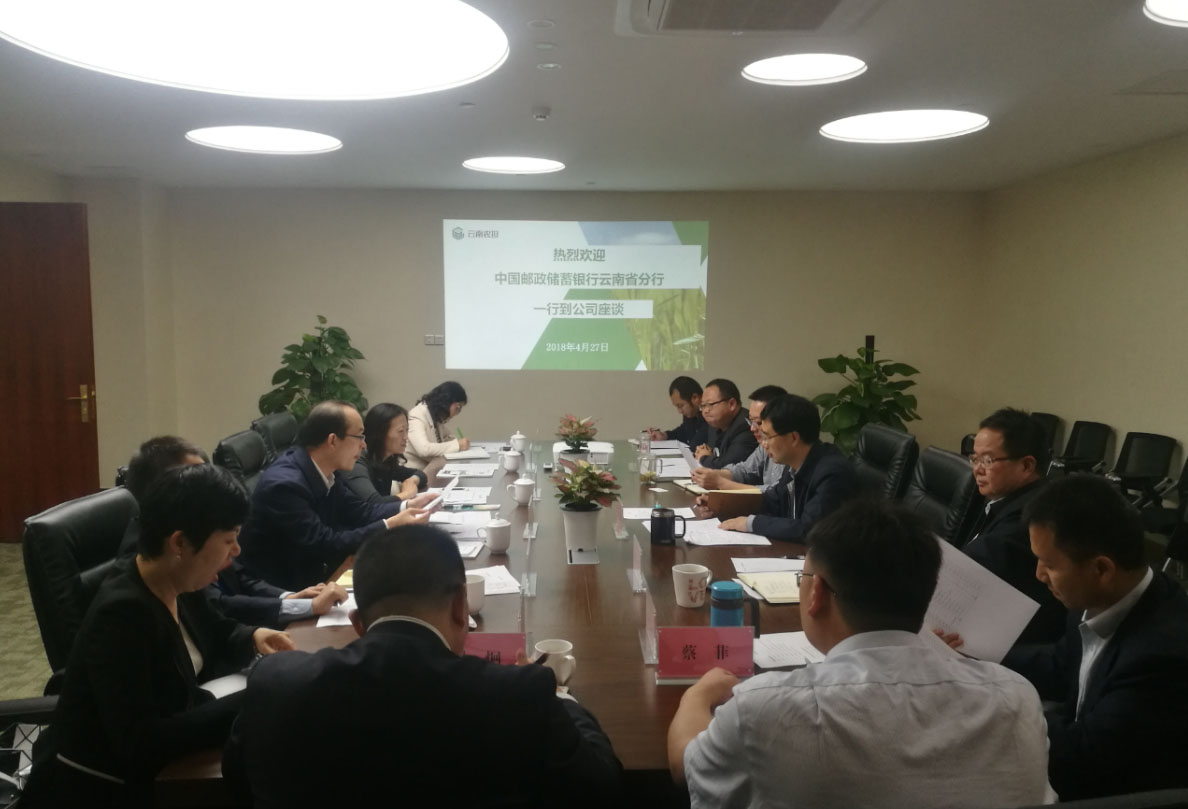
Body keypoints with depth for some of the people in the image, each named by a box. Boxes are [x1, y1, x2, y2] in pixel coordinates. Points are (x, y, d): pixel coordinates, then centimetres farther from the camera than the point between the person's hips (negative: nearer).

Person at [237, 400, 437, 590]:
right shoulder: (284, 484, -26)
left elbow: (359, 512, 8)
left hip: (314, 574, 8)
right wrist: (389, 525, -25)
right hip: (282, 589, -8)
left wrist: (407, 506, -5)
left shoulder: (320, 470, -2)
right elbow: (324, 545, -26)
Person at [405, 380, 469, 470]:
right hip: (416, 471, -8)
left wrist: (459, 442, -5)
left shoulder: (436, 416, 6)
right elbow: (423, 449, -30)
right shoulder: (416, 417, -17)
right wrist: (457, 445, -25)